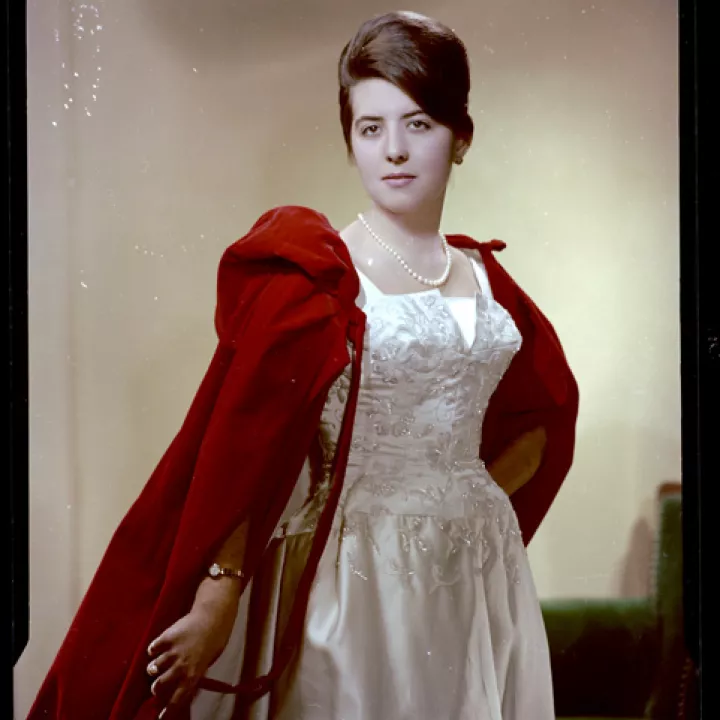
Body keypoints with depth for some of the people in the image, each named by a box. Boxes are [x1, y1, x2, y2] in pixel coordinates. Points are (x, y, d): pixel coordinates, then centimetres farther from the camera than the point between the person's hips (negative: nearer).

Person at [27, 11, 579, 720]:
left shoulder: (486, 281, 8)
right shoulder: (313, 278, -8)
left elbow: (541, 420, 19)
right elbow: (242, 444, -14)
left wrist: (477, 500, 5)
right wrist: (217, 600, -19)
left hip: (476, 578, 5)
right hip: (356, 574, -5)